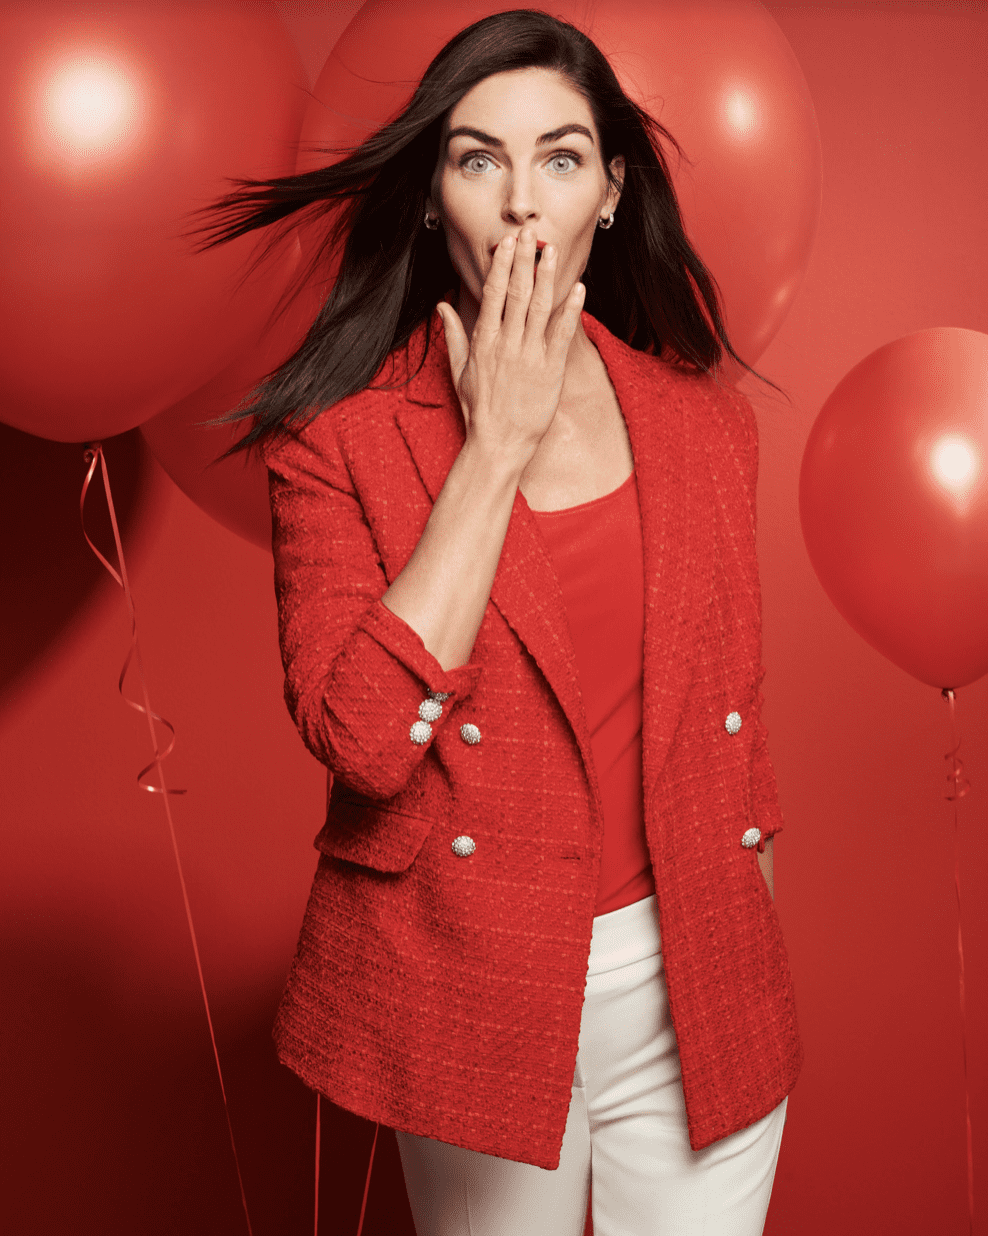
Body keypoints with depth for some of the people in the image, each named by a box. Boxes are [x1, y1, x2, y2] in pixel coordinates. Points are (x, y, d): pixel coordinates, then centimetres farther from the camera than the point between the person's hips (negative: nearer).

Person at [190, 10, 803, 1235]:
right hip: (471, 993, -2)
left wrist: (759, 978, 11)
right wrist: (497, 438, -19)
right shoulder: (337, 437, -9)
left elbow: (734, 727, 9)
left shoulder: (702, 422, 1)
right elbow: (365, 738, -22)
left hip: (696, 999, 3)